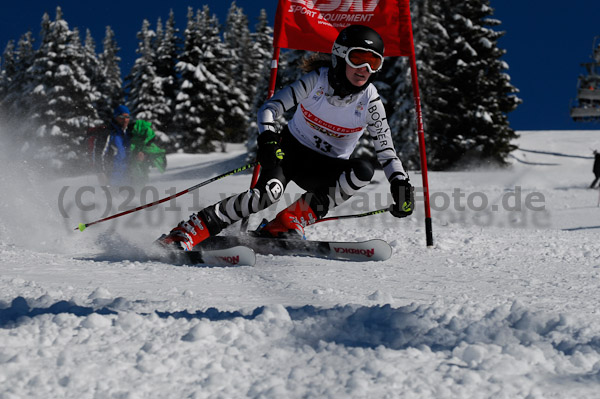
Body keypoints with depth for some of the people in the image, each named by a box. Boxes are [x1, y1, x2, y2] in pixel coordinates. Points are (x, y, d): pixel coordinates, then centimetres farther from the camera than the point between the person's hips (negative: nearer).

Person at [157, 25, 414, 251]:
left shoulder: (369, 100, -11)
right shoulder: (317, 80, -14)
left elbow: (386, 149, -4)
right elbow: (270, 108, -15)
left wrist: (400, 183, -19)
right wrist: (267, 139, -34)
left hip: (325, 168, 2)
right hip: (291, 148, -2)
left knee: (364, 170, -31)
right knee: (269, 192, -34)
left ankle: (289, 222, -25)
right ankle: (186, 233, -31)